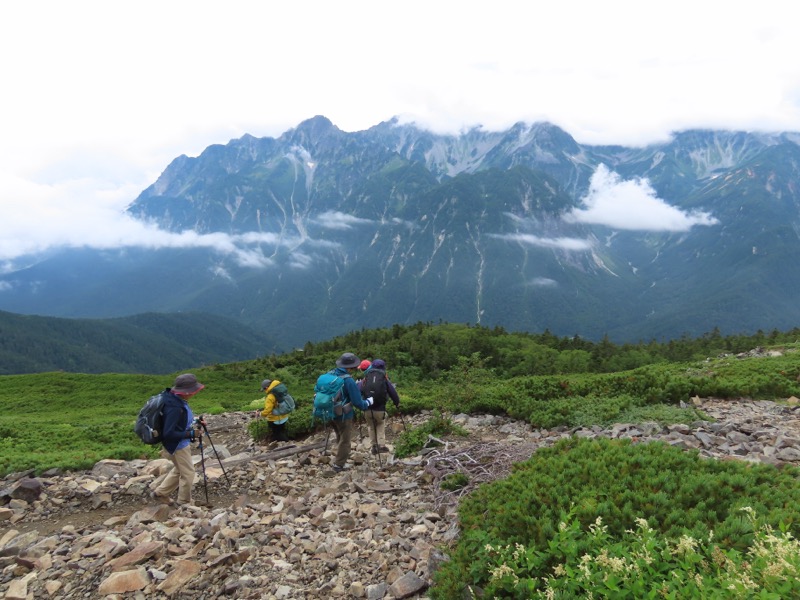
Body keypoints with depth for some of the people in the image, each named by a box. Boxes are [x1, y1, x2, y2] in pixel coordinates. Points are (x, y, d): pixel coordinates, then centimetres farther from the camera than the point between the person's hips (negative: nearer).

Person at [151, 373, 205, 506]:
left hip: (181, 444, 9)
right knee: (188, 473, 8)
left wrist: (194, 423, 0)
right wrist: (191, 433, -25)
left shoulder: (178, 400, -4)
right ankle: (184, 504, 25)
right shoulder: (174, 407, -32)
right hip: (177, 445, -9)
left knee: (179, 470, 27)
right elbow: (168, 433, -31)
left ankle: (160, 493, 40)